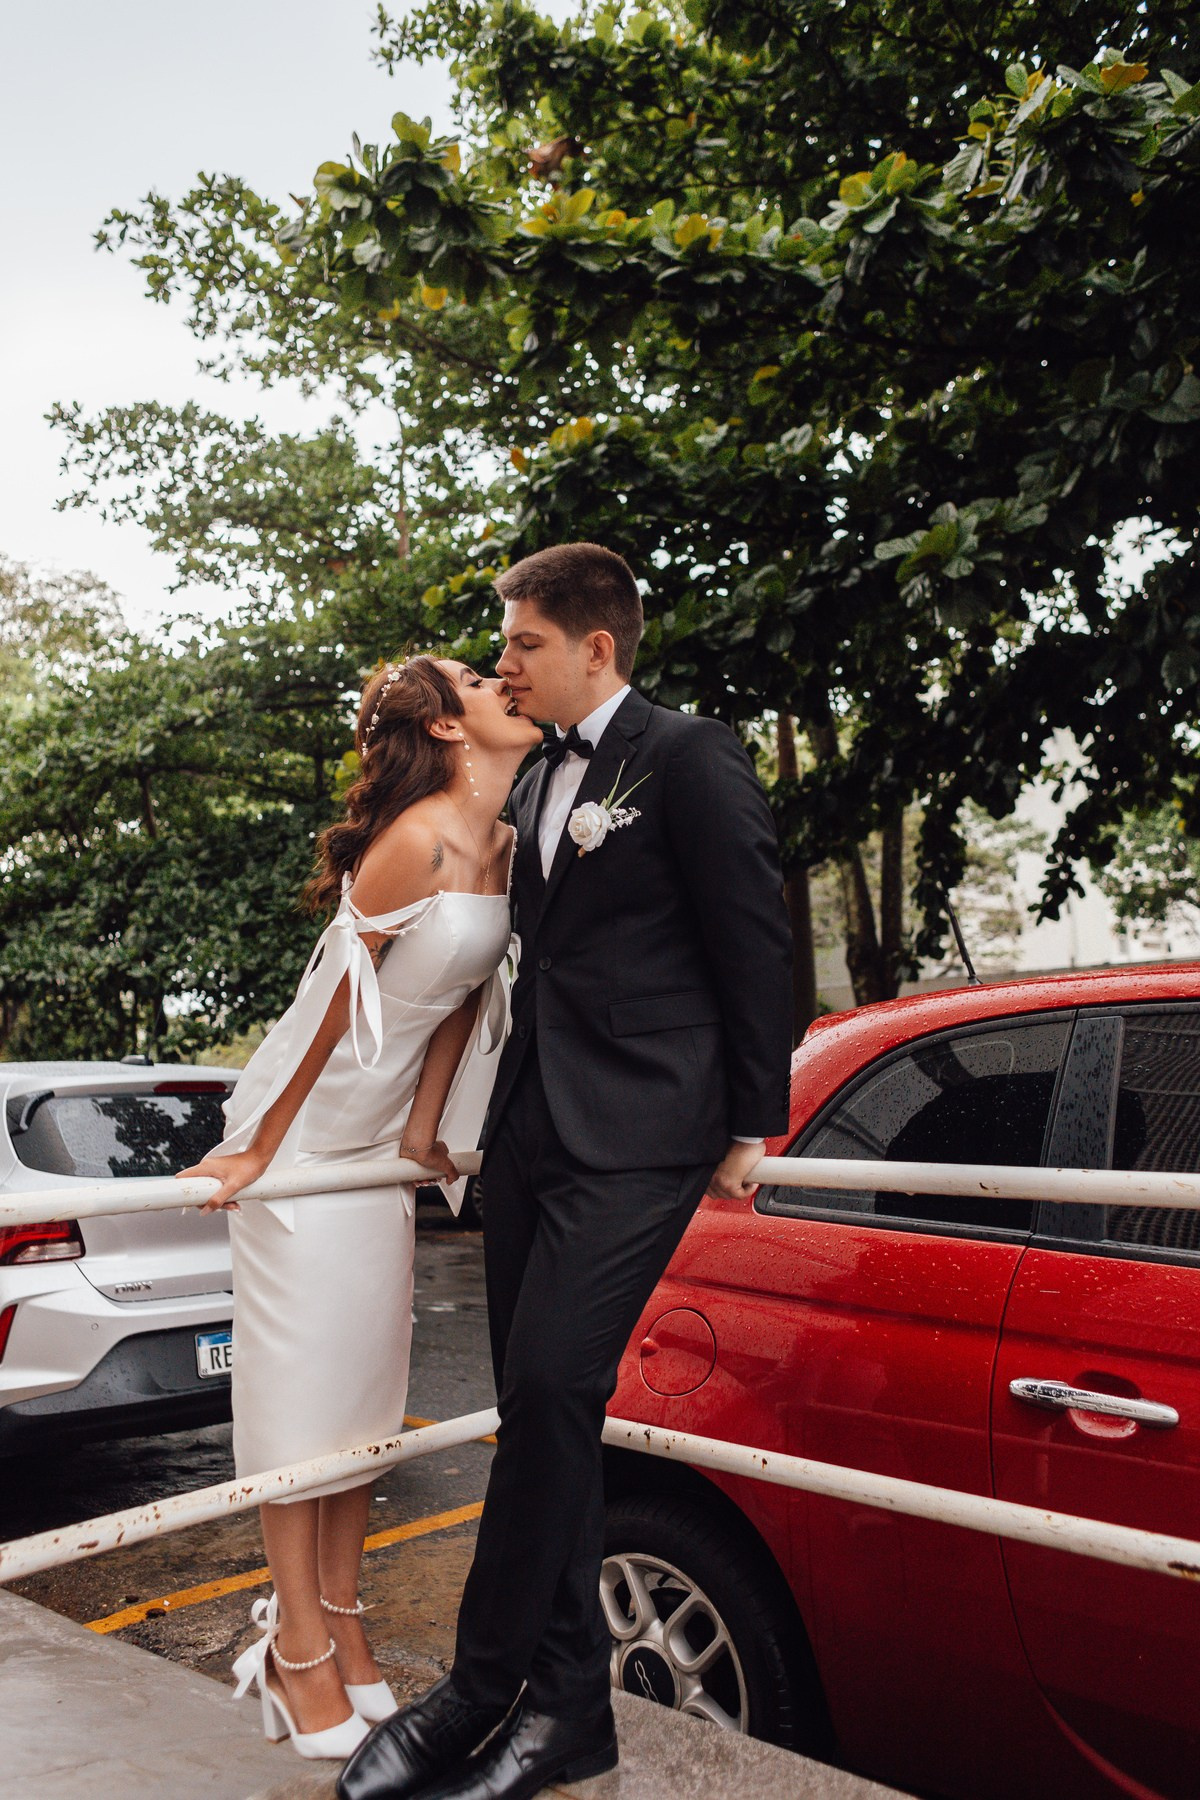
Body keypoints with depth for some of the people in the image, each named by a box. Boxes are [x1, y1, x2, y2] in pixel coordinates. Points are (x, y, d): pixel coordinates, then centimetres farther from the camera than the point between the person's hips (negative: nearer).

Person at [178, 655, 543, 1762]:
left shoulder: (505, 849, 1)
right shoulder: (416, 839, -23)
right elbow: (341, 998, -21)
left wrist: (421, 1128, 5)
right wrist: (256, 1151, -16)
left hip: (379, 1142, 8)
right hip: (298, 1132, -7)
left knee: (368, 1377, 12)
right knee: (298, 1381, 1)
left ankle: (341, 1616, 26)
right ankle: (298, 1648, 14)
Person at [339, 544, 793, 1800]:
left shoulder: (688, 756, -4)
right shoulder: (538, 784, 18)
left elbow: (753, 944, -5)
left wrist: (751, 1127, -5)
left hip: (636, 1139, -8)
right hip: (532, 1132, 8)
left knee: (550, 1386, -14)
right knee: (542, 1410, 8)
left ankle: (482, 1690, 1)